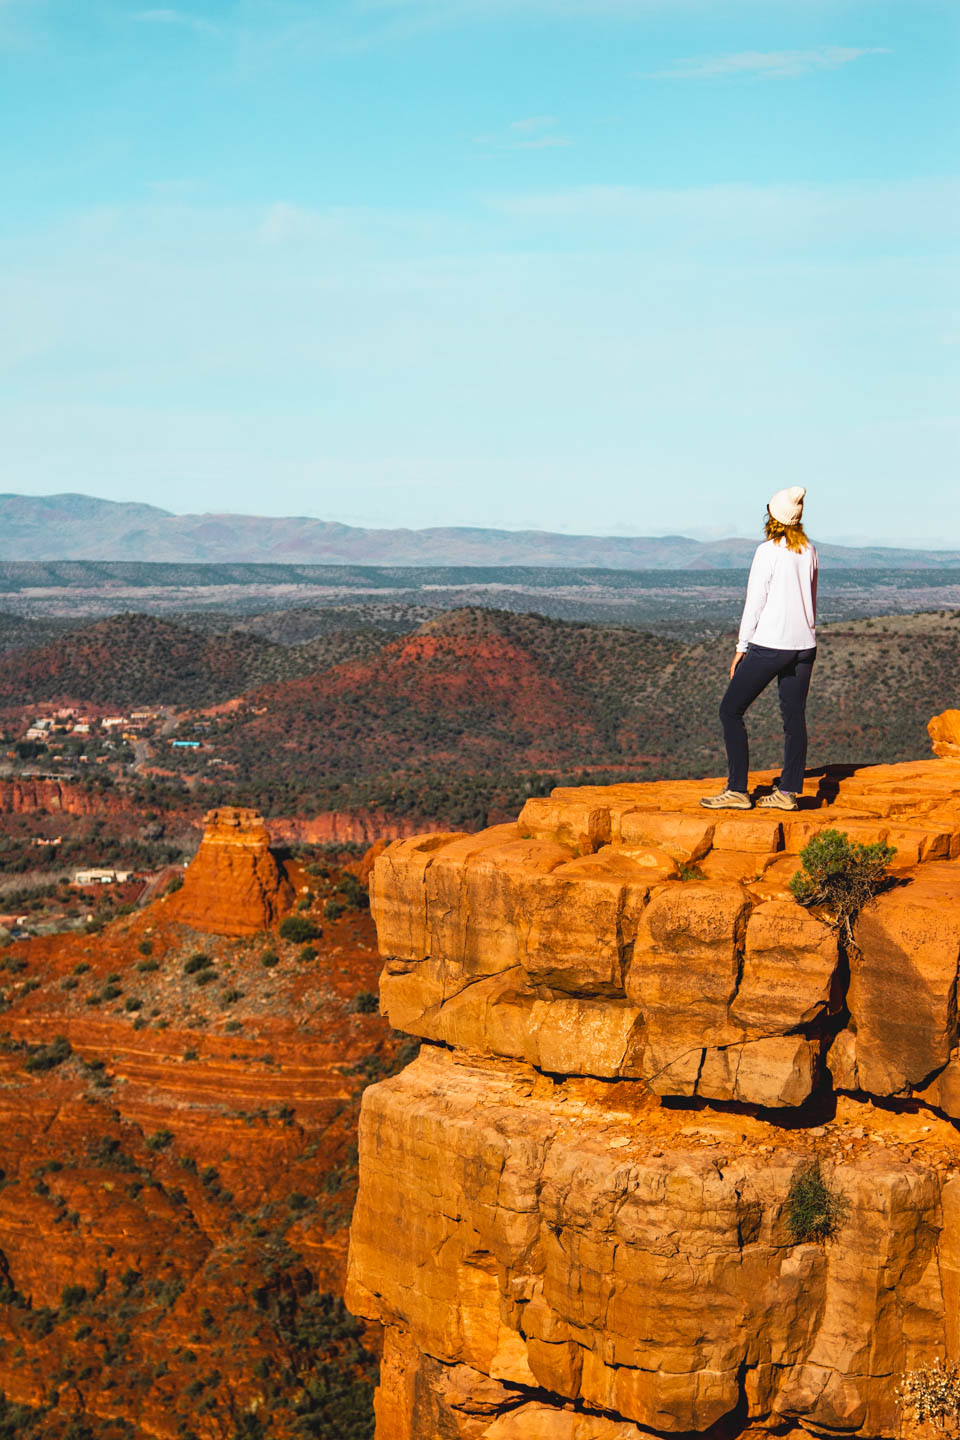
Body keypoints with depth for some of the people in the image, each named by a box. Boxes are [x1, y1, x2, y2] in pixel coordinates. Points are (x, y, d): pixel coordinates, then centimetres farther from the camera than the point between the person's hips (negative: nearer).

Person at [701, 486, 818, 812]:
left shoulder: (768, 551, -11)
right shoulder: (809, 551, 7)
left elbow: (754, 602, -10)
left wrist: (741, 648, -4)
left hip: (769, 644, -7)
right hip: (804, 644, 7)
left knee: (731, 711, 2)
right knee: (794, 717, 9)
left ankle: (738, 791, -2)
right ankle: (788, 792, 10)